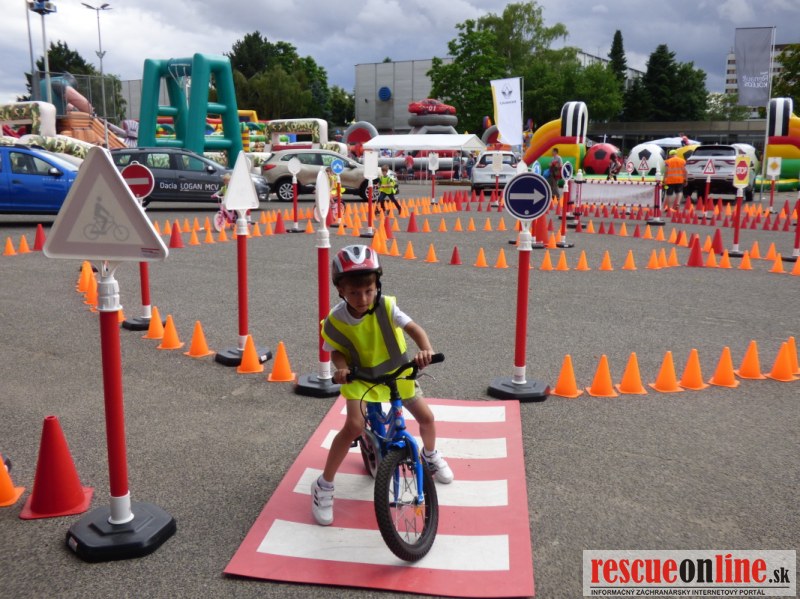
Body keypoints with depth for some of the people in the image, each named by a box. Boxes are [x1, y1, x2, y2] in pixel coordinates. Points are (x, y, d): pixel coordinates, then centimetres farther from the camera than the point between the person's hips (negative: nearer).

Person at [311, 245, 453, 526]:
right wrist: (341, 367, -32)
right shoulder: (335, 321, -23)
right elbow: (337, 351, -9)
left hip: (396, 372, 2)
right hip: (361, 378, -2)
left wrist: (426, 349, -51)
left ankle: (431, 456, 43)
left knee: (426, 417, 6)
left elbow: (414, 328, -31)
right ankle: (323, 486, -4)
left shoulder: (386, 306, -25)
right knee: (354, 427, -22)